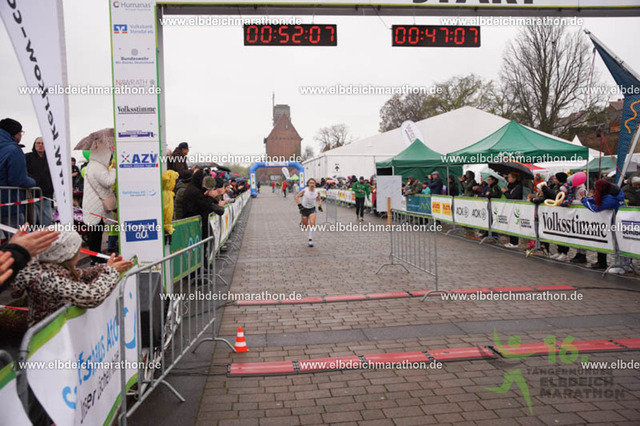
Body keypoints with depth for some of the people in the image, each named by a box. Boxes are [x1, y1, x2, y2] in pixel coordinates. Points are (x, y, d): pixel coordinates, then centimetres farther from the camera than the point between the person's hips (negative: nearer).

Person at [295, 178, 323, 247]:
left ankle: (310, 240, -10)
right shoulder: (304, 190, -13)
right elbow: (297, 196, -7)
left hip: (312, 209, 1)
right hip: (304, 209, -1)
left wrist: (320, 206, -2)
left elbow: (319, 199, 13)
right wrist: (299, 205, -16)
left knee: (312, 223, -20)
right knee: (305, 227, 6)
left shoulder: (317, 192, -6)